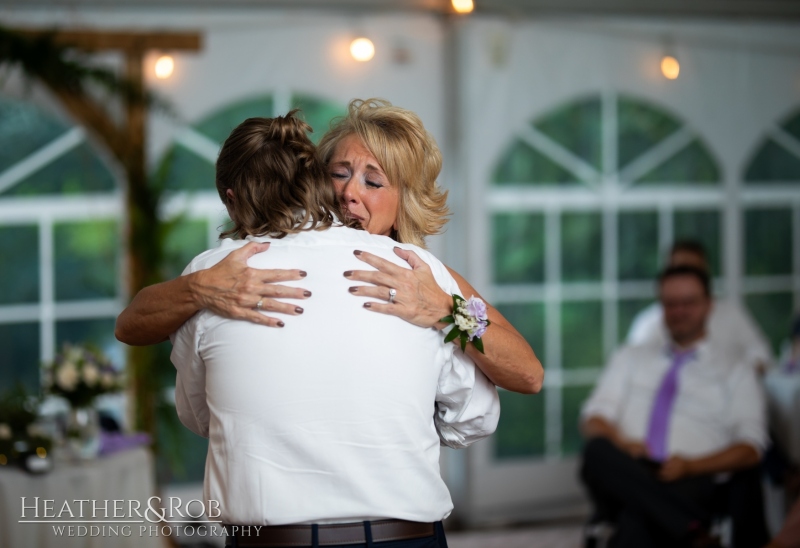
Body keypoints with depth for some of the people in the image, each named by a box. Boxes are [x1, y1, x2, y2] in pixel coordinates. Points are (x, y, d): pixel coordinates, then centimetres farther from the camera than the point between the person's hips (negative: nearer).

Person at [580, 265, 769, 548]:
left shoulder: (736, 373, 19)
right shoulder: (630, 358, 27)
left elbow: (749, 449, 7)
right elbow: (594, 418, 17)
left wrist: (690, 466, -12)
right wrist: (619, 443, -8)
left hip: (689, 482, -4)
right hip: (624, 474, 4)